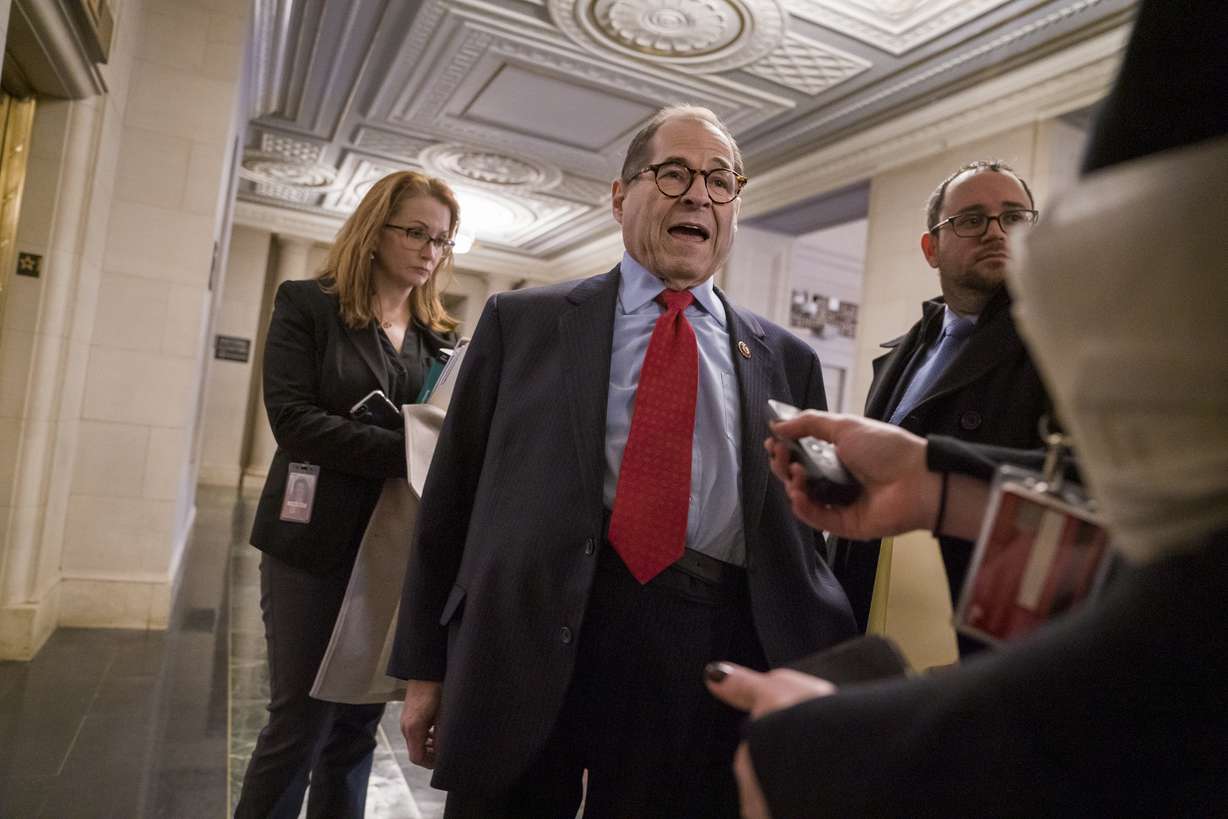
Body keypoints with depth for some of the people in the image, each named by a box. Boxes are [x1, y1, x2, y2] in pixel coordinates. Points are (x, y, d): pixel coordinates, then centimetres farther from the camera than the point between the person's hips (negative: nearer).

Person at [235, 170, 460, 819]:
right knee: (301, 719, 3)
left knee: (358, 723, 12)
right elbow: (293, 417, -13)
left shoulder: (443, 336, 10)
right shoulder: (307, 305, 0)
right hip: (317, 543, -3)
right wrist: (408, 452, -22)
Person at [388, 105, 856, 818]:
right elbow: (452, 493, 6)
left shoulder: (787, 361, 12)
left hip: (711, 660, 1)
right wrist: (426, 666, 4)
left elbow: (807, 532, 13)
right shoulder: (522, 322, 7)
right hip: (527, 646, 0)